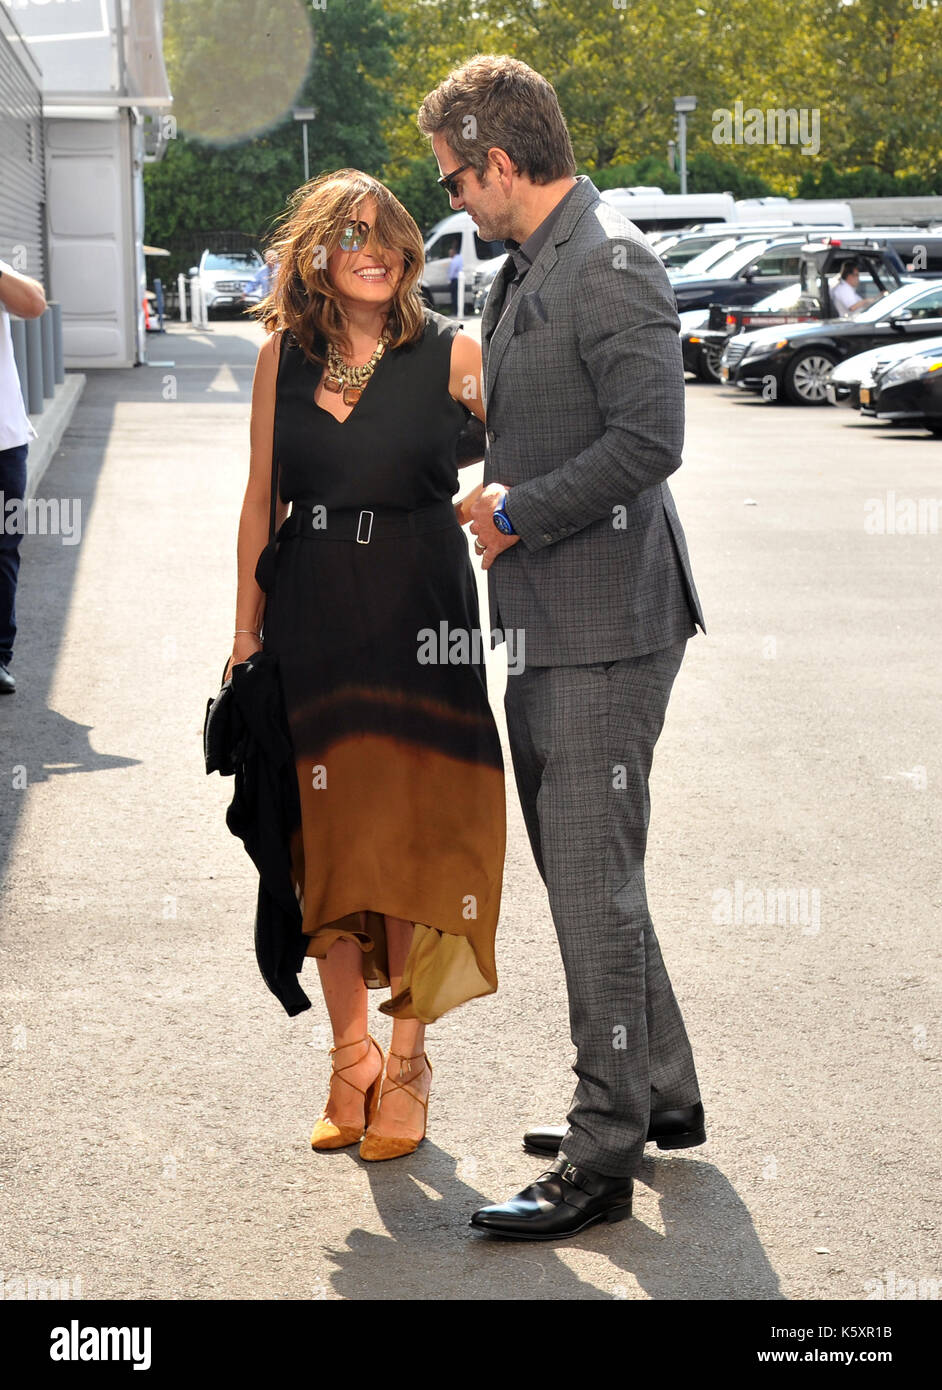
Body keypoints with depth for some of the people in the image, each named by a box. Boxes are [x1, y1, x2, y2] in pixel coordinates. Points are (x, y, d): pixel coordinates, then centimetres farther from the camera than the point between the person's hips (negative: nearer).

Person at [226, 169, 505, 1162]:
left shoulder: (452, 355, -2)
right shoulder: (284, 357, 5)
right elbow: (260, 500, 9)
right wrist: (246, 631, 9)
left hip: (420, 618, -2)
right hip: (312, 620, 2)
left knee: (412, 836, -1)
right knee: (326, 837, 5)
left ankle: (405, 1064, 12)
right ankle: (351, 1058, 18)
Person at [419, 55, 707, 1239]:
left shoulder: (610, 264, -16)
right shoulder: (526, 269, 15)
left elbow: (650, 438, -23)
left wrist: (520, 513, -16)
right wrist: (500, 505, 12)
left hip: (604, 628, -10)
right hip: (545, 623, 10)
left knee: (593, 885, -6)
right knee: (581, 873, 17)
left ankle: (602, 1160, 2)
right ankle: (661, 1094, 31)